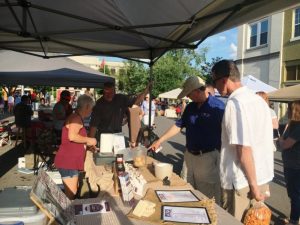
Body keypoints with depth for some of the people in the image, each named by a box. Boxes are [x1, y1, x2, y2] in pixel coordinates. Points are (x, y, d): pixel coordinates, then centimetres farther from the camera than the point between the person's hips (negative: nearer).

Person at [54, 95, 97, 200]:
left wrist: (87, 143, 21)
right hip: (68, 161, -10)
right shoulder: (76, 118, -13)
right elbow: (72, 136, -28)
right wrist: (88, 140, -15)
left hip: (71, 161, 10)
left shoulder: (76, 118, 17)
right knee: (70, 195, -4)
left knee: (71, 193, 16)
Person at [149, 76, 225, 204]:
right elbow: (178, 126, 14)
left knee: (209, 197, 5)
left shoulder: (217, 107, -14)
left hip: (208, 157, -6)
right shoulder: (190, 107, 7)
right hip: (189, 155, 7)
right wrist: (160, 141, 13)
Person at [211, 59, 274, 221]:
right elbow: (266, 142, 13)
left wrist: (253, 184, -13)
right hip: (263, 177, 8)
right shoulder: (259, 100, 7)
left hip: (242, 181, -8)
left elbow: (243, 148, -22)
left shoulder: (234, 104, -19)